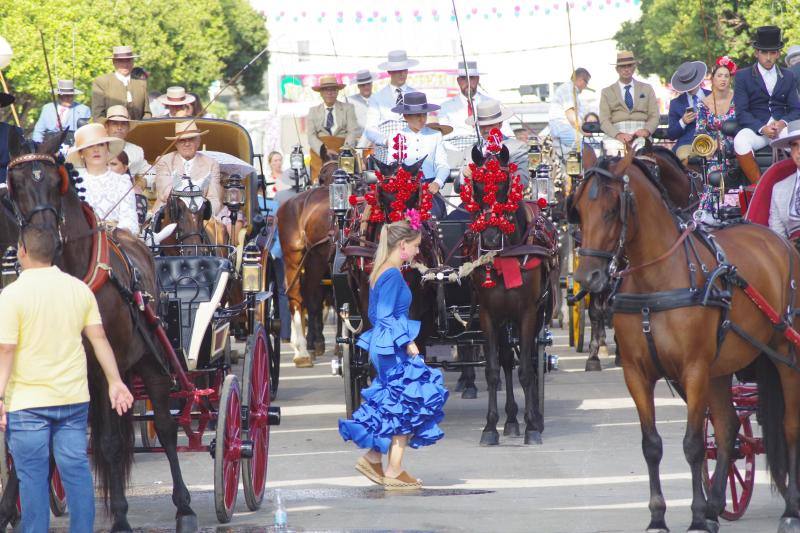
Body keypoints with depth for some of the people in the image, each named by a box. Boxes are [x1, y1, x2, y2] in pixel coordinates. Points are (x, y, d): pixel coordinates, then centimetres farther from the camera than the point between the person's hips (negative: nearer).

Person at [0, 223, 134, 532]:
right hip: (74, 400, 4)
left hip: (28, 402, -4)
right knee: (77, 471, 8)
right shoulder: (79, 289, 4)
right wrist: (115, 382, 8)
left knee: (33, 477, 2)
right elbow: (99, 338, 4)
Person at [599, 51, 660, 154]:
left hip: (641, 133, 0)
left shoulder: (647, 89, 20)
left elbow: (654, 116, 13)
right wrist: (618, 135, -15)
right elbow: (604, 121, 6)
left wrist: (647, 130, -10)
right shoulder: (607, 92, 16)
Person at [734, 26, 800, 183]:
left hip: (783, 127, 2)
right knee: (740, 141, -36)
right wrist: (762, 128, -18)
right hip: (755, 127, -2)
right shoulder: (743, 76, 8)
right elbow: (741, 112, -1)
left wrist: (783, 123, -13)